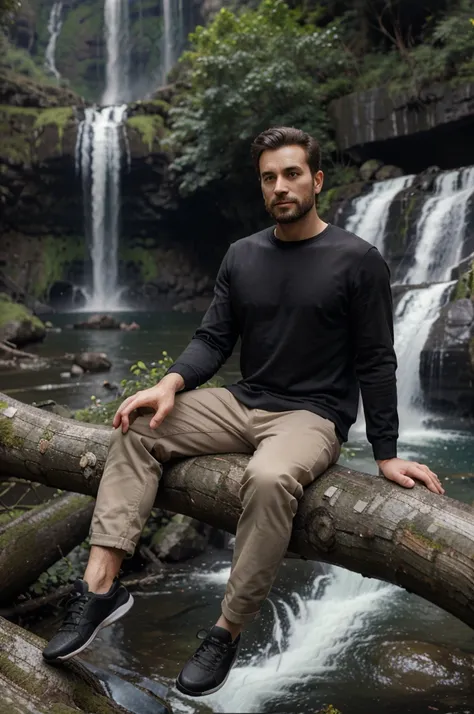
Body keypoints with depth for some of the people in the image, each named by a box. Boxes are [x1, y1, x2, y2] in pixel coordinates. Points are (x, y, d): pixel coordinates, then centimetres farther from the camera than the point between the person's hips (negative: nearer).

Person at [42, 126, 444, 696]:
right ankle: (101, 584, -16)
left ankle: (227, 632, -18)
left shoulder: (357, 261, -7)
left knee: (269, 479, -37)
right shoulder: (242, 256, 8)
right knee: (136, 427, -11)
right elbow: (213, 339, 5)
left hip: (312, 415, -5)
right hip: (243, 402, 6)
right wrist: (172, 383, -14)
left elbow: (376, 363, -6)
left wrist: (386, 454, -9)